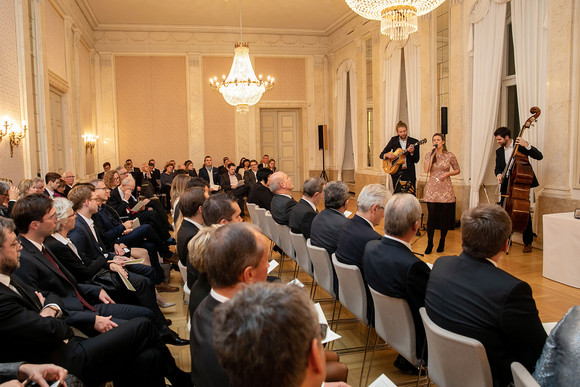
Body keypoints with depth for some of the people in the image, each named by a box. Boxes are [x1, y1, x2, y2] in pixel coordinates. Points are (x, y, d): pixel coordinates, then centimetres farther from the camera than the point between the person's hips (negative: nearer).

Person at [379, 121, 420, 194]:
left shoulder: (414, 142, 3)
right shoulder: (394, 140, 7)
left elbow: (416, 160, 1)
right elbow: (381, 155, 8)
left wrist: (411, 152, -17)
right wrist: (387, 155, -14)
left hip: (409, 172, -1)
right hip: (396, 172, 1)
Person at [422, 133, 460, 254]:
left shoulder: (450, 155, 1)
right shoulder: (429, 155, 4)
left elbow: (457, 170, 9)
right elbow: (426, 170, -11)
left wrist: (448, 173, -9)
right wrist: (432, 154, -11)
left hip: (445, 189, 0)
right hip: (432, 189, 0)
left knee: (444, 216, 4)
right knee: (431, 216, -2)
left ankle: (442, 242, 20)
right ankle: (429, 243, 9)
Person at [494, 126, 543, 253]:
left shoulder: (521, 145, -4)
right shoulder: (499, 151, 11)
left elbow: (539, 156, -11)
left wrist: (527, 146, -25)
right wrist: (499, 175, -9)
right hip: (507, 185, 4)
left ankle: (528, 242, 12)